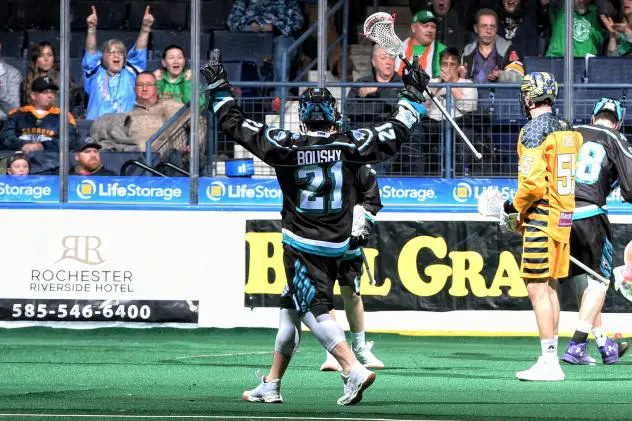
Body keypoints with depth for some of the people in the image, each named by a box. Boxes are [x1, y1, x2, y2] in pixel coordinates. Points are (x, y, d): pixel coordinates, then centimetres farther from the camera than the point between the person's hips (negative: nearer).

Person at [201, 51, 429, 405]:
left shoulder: (287, 146, -11)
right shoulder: (350, 145, -4)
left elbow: (237, 126, -7)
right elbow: (396, 133, 6)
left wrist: (219, 89, 3)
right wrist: (413, 95, 18)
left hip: (301, 247, -5)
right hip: (337, 246, 5)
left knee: (315, 309, -9)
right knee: (291, 309, 16)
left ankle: (354, 370, -29)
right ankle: (272, 384, 22)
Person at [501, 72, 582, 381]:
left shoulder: (534, 131, -13)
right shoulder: (567, 131, 12)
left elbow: (533, 182, -22)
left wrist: (515, 208, -4)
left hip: (541, 218, -9)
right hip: (564, 217, 9)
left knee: (537, 289, -7)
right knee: (550, 287, 14)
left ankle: (549, 362, -10)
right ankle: (550, 360, 17)